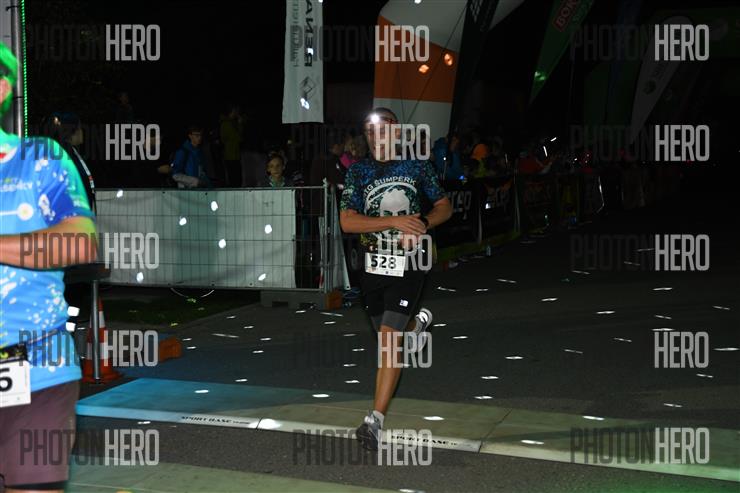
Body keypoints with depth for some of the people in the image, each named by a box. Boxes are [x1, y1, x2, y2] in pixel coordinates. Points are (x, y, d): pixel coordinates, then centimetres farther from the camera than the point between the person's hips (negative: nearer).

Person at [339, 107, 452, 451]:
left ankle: (375, 419, -13)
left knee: (389, 339, -13)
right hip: (372, 265, 3)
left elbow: (444, 207, 11)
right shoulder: (358, 172, 1)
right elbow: (347, 221, -10)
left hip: (408, 264, -3)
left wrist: (423, 223, -10)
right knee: (388, 334, 20)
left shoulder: (417, 167, 0)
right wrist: (394, 221, -20)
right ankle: (417, 323, 56)